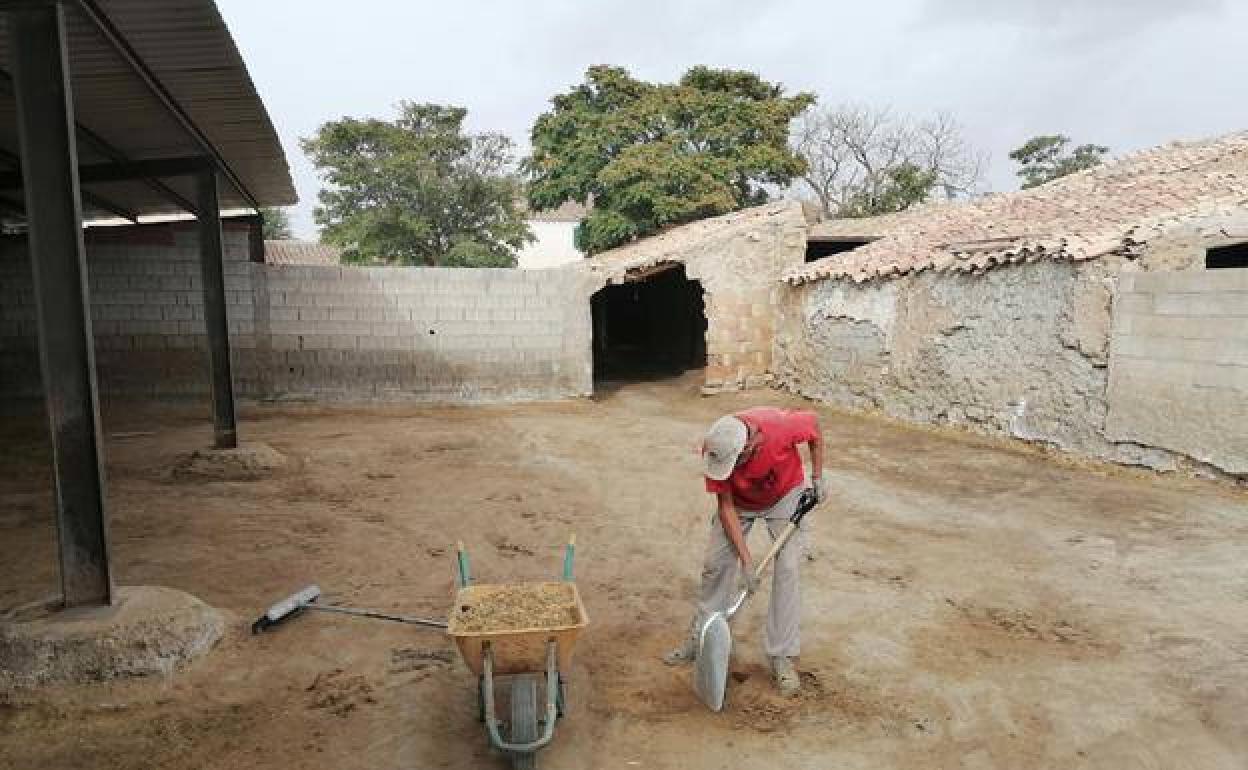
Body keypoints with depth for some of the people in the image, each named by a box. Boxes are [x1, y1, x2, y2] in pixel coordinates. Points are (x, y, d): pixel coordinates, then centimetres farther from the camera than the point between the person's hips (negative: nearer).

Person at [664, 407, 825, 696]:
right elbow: (726, 507, -23)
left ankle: (781, 657, 2)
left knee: (787, 569, -9)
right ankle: (699, 639, 19)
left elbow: (814, 423, -15)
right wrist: (746, 560, -24)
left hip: (784, 496, -1)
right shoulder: (714, 449, -34)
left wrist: (817, 477, -13)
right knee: (715, 563, 0)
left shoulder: (781, 426, -40)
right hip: (740, 501, 1)